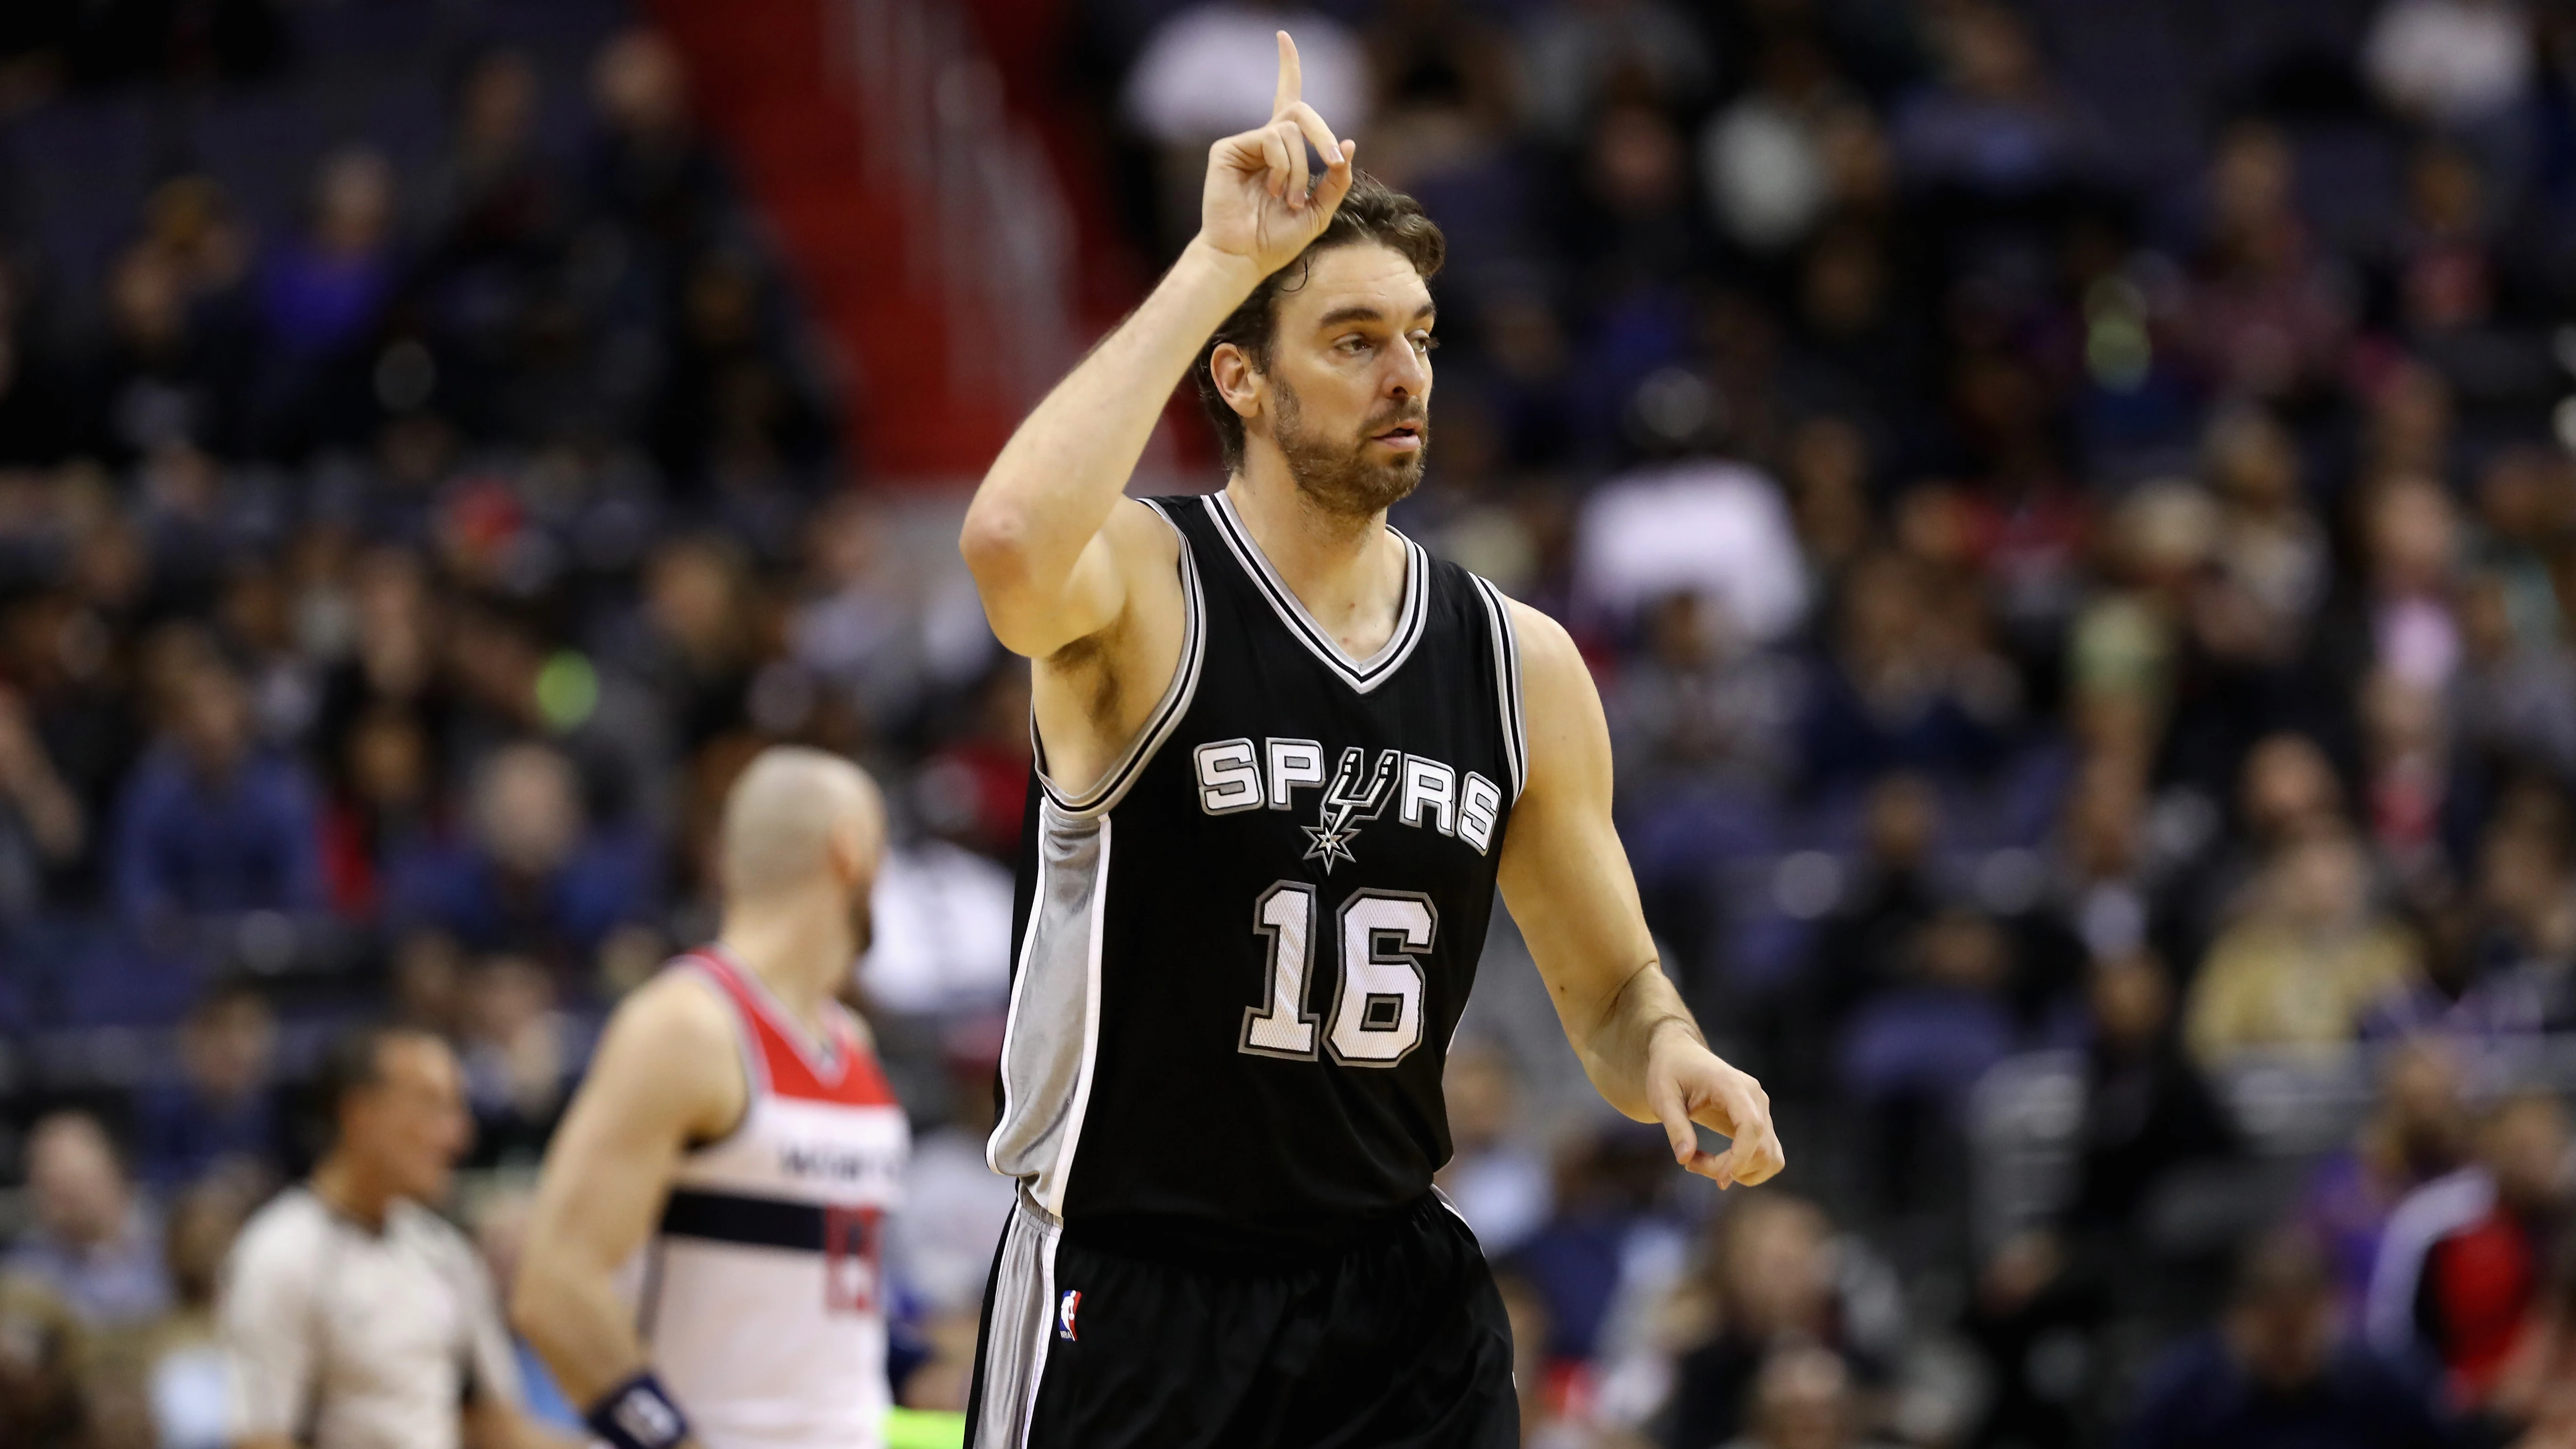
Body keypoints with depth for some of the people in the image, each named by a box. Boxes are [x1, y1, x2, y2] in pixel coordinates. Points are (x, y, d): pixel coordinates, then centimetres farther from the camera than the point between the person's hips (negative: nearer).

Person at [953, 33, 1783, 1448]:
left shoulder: (1520, 664, 6)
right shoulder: (1140, 587, -9)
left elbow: (1610, 989, 16)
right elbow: (1013, 541, -36)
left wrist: (1670, 1062, -9)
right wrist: (1217, 261, -29)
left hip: (1396, 1294, 4)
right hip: (1126, 1292, -4)